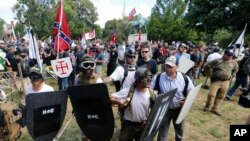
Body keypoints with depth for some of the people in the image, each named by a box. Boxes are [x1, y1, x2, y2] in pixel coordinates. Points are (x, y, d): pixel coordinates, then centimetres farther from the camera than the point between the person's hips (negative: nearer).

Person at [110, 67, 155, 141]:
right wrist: (118, 101, -40)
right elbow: (111, 98, -20)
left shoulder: (151, 93, -10)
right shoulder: (128, 91, -19)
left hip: (143, 125, 3)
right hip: (128, 124, -2)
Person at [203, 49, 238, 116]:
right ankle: (207, 106, 13)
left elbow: (235, 70, 25)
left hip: (226, 82, 4)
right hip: (216, 80, -4)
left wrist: (232, 76, 15)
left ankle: (215, 108, 22)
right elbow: (206, 66, -5)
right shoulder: (217, 61, -10)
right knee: (211, 94, -10)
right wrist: (210, 73, 1)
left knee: (220, 96, 8)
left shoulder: (234, 62, 4)